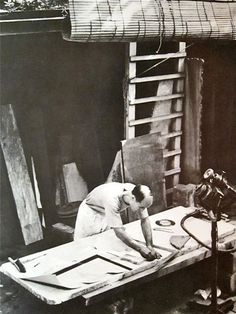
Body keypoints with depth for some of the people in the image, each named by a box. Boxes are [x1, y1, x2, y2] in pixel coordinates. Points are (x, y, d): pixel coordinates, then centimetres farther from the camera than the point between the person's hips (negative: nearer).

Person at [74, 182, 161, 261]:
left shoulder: (138, 194, -27)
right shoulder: (112, 199, -44)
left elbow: (145, 220, -19)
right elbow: (118, 231, -44)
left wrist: (150, 246, -30)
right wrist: (140, 248, -50)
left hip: (112, 212, 5)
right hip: (91, 211, -5)